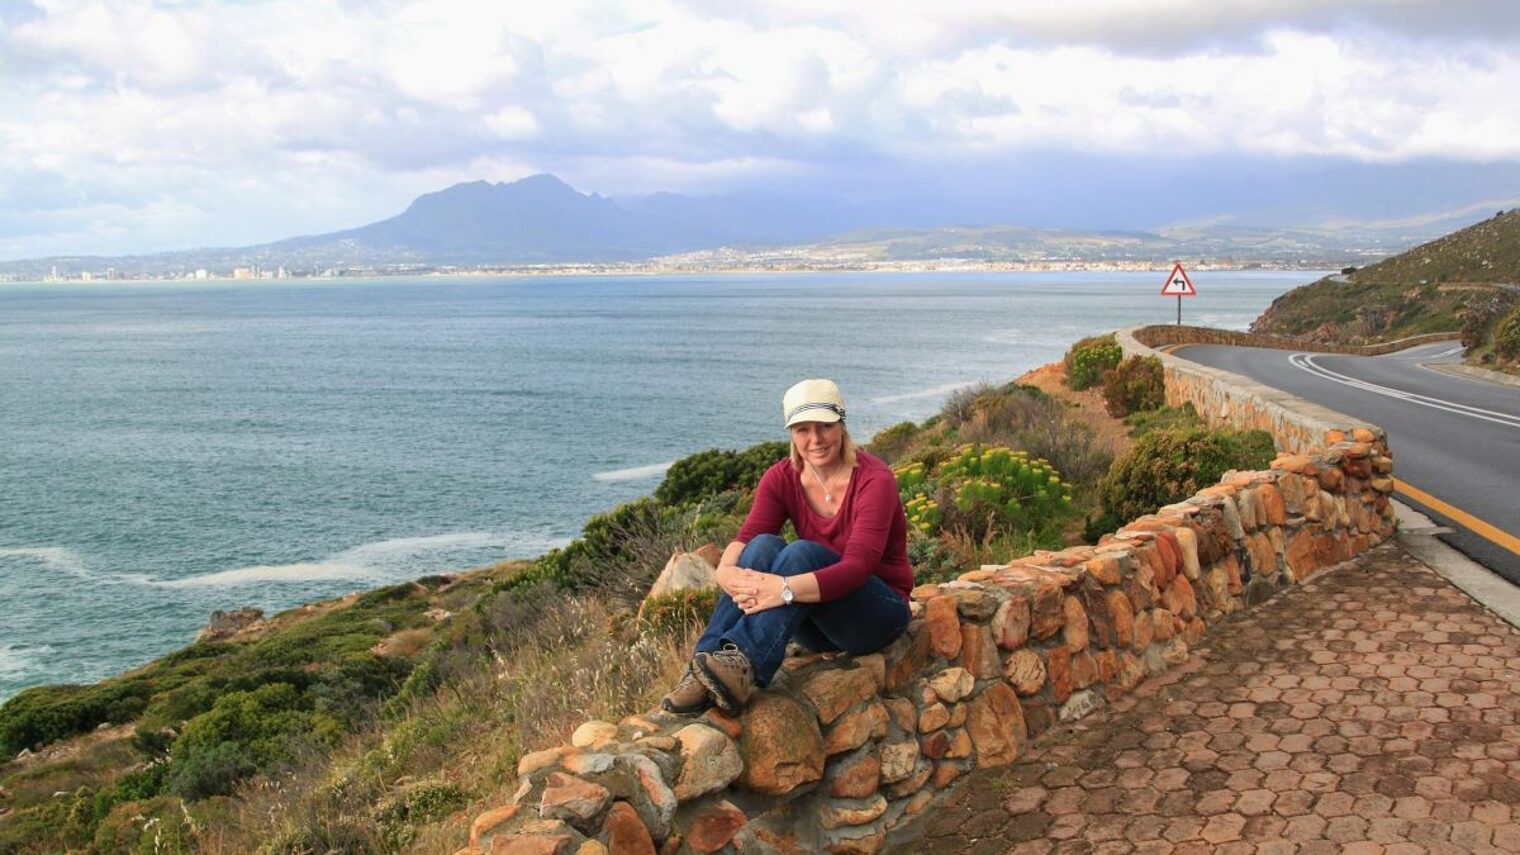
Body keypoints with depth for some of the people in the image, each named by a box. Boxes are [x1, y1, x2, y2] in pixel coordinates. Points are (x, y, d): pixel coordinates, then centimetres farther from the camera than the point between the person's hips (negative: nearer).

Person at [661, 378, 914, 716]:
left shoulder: (874, 479, -17)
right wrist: (726, 572, -38)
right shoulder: (782, 478, -1)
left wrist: (786, 589, -45)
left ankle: (745, 664, -50)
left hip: (877, 614, -4)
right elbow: (746, 537, -14)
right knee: (764, 545, -26)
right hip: (815, 624, 4)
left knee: (802, 553, -32)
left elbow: (858, 566, -30)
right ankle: (706, 663, -40)